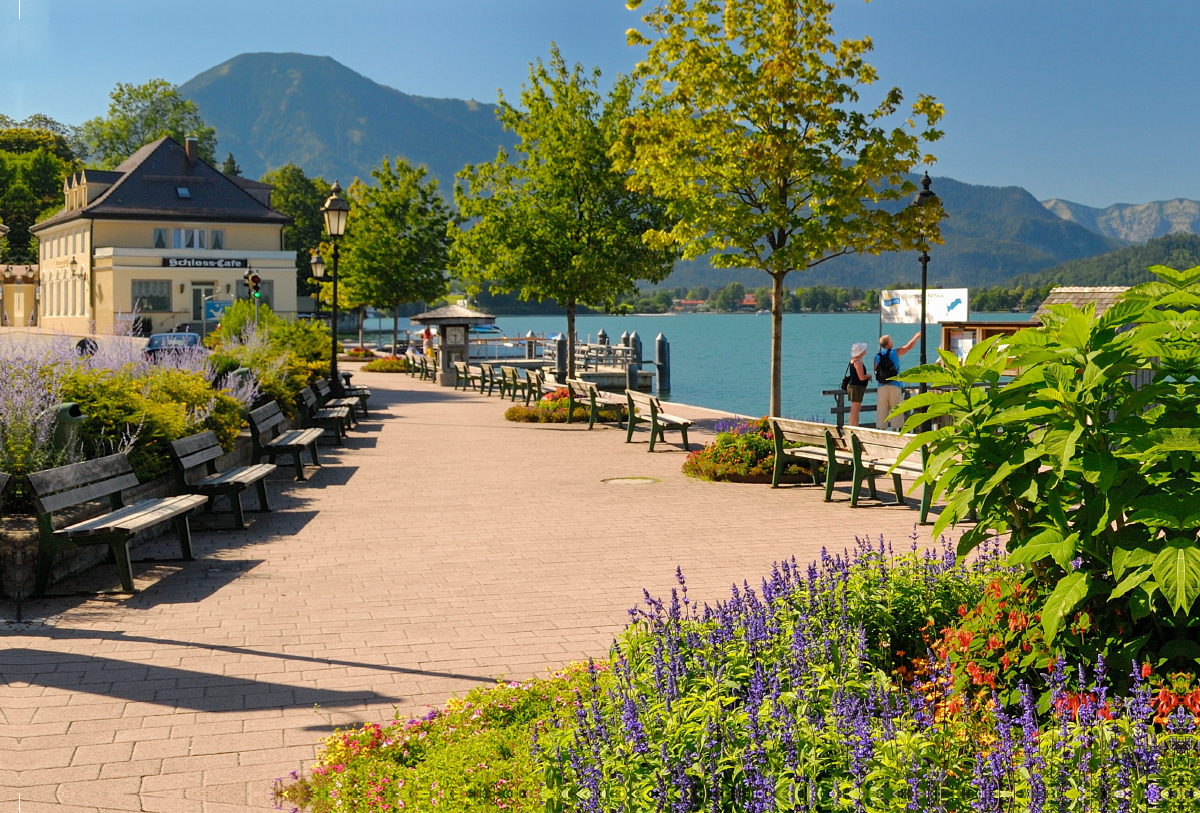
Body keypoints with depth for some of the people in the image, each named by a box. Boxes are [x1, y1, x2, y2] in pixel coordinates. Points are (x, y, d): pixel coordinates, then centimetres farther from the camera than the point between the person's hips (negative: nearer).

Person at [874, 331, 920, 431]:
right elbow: (909, 346, 11)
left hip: (881, 388, 2)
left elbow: (876, 371, 12)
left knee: (882, 411, 3)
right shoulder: (895, 352, 1)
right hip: (895, 387, -2)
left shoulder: (877, 356, 7)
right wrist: (917, 336, 26)